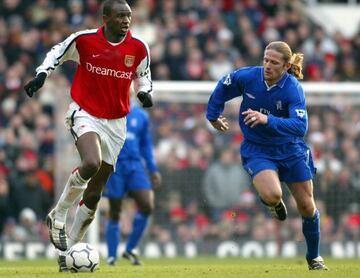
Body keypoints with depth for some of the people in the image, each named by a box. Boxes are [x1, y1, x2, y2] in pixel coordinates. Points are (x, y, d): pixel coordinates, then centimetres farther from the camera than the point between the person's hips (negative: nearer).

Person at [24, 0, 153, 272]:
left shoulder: (139, 48, -4)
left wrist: (145, 93, -6)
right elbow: (57, 53, 8)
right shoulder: (84, 40, -11)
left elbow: (143, 76, 14)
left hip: (116, 123, 4)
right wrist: (41, 75, -7)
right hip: (85, 114, -4)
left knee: (94, 193, 4)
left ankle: (68, 250, 17)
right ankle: (58, 217, -11)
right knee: (92, 163, -33)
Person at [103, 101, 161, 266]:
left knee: (147, 206, -13)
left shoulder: (141, 115, 12)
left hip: (135, 166, 3)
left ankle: (130, 250, 2)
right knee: (115, 213, -1)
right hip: (114, 167, -3)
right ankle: (112, 257, 11)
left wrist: (153, 169, 14)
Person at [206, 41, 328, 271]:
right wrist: (213, 115, 16)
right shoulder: (247, 77, -15)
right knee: (272, 195, -29)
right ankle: (275, 203, 11)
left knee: (307, 207, 6)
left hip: (290, 149, 0)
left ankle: (314, 257, 29)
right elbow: (223, 87, 6)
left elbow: (300, 126, -34)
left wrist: (267, 120, -46)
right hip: (257, 150, 0)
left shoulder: (294, 89, -21)